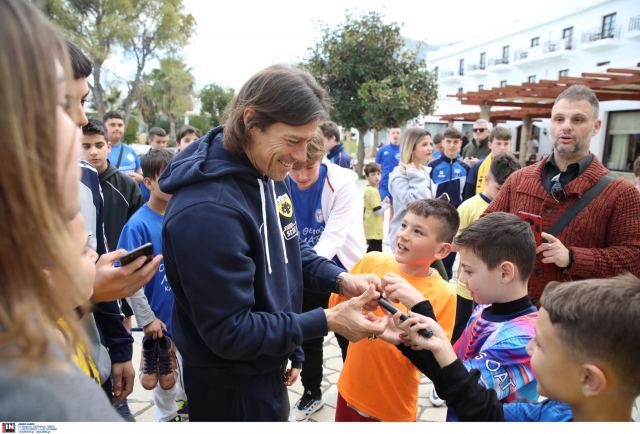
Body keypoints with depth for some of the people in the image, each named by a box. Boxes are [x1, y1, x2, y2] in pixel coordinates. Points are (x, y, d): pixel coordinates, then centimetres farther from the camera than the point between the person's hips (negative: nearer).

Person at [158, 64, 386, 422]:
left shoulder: (268, 172, -4)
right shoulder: (207, 210, -33)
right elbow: (229, 331, -27)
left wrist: (341, 279, -9)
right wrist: (328, 321, -28)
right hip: (231, 386, -8)